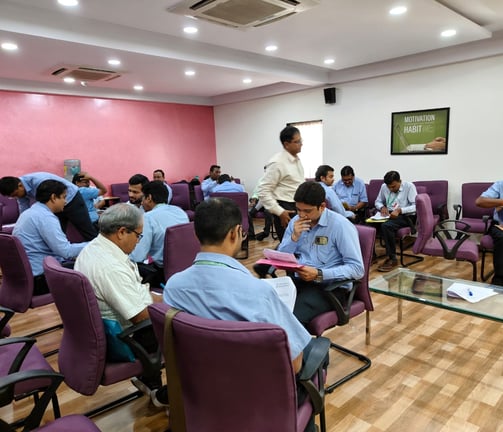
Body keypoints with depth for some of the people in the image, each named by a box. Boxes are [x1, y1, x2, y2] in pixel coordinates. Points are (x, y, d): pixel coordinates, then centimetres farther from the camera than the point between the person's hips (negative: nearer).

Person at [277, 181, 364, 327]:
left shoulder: (340, 225, -11)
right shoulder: (295, 222, 8)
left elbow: (357, 268, -15)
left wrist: (319, 274, -24)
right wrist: (294, 237, -8)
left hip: (329, 286, -5)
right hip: (299, 280, 5)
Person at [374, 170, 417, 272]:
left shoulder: (409, 186, -5)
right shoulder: (384, 187, 9)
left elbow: (416, 206, -11)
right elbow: (378, 201, 21)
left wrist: (400, 210, -23)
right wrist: (382, 207, -2)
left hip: (405, 216, -5)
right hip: (389, 215, 5)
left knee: (386, 226, -36)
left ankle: (392, 258, -22)